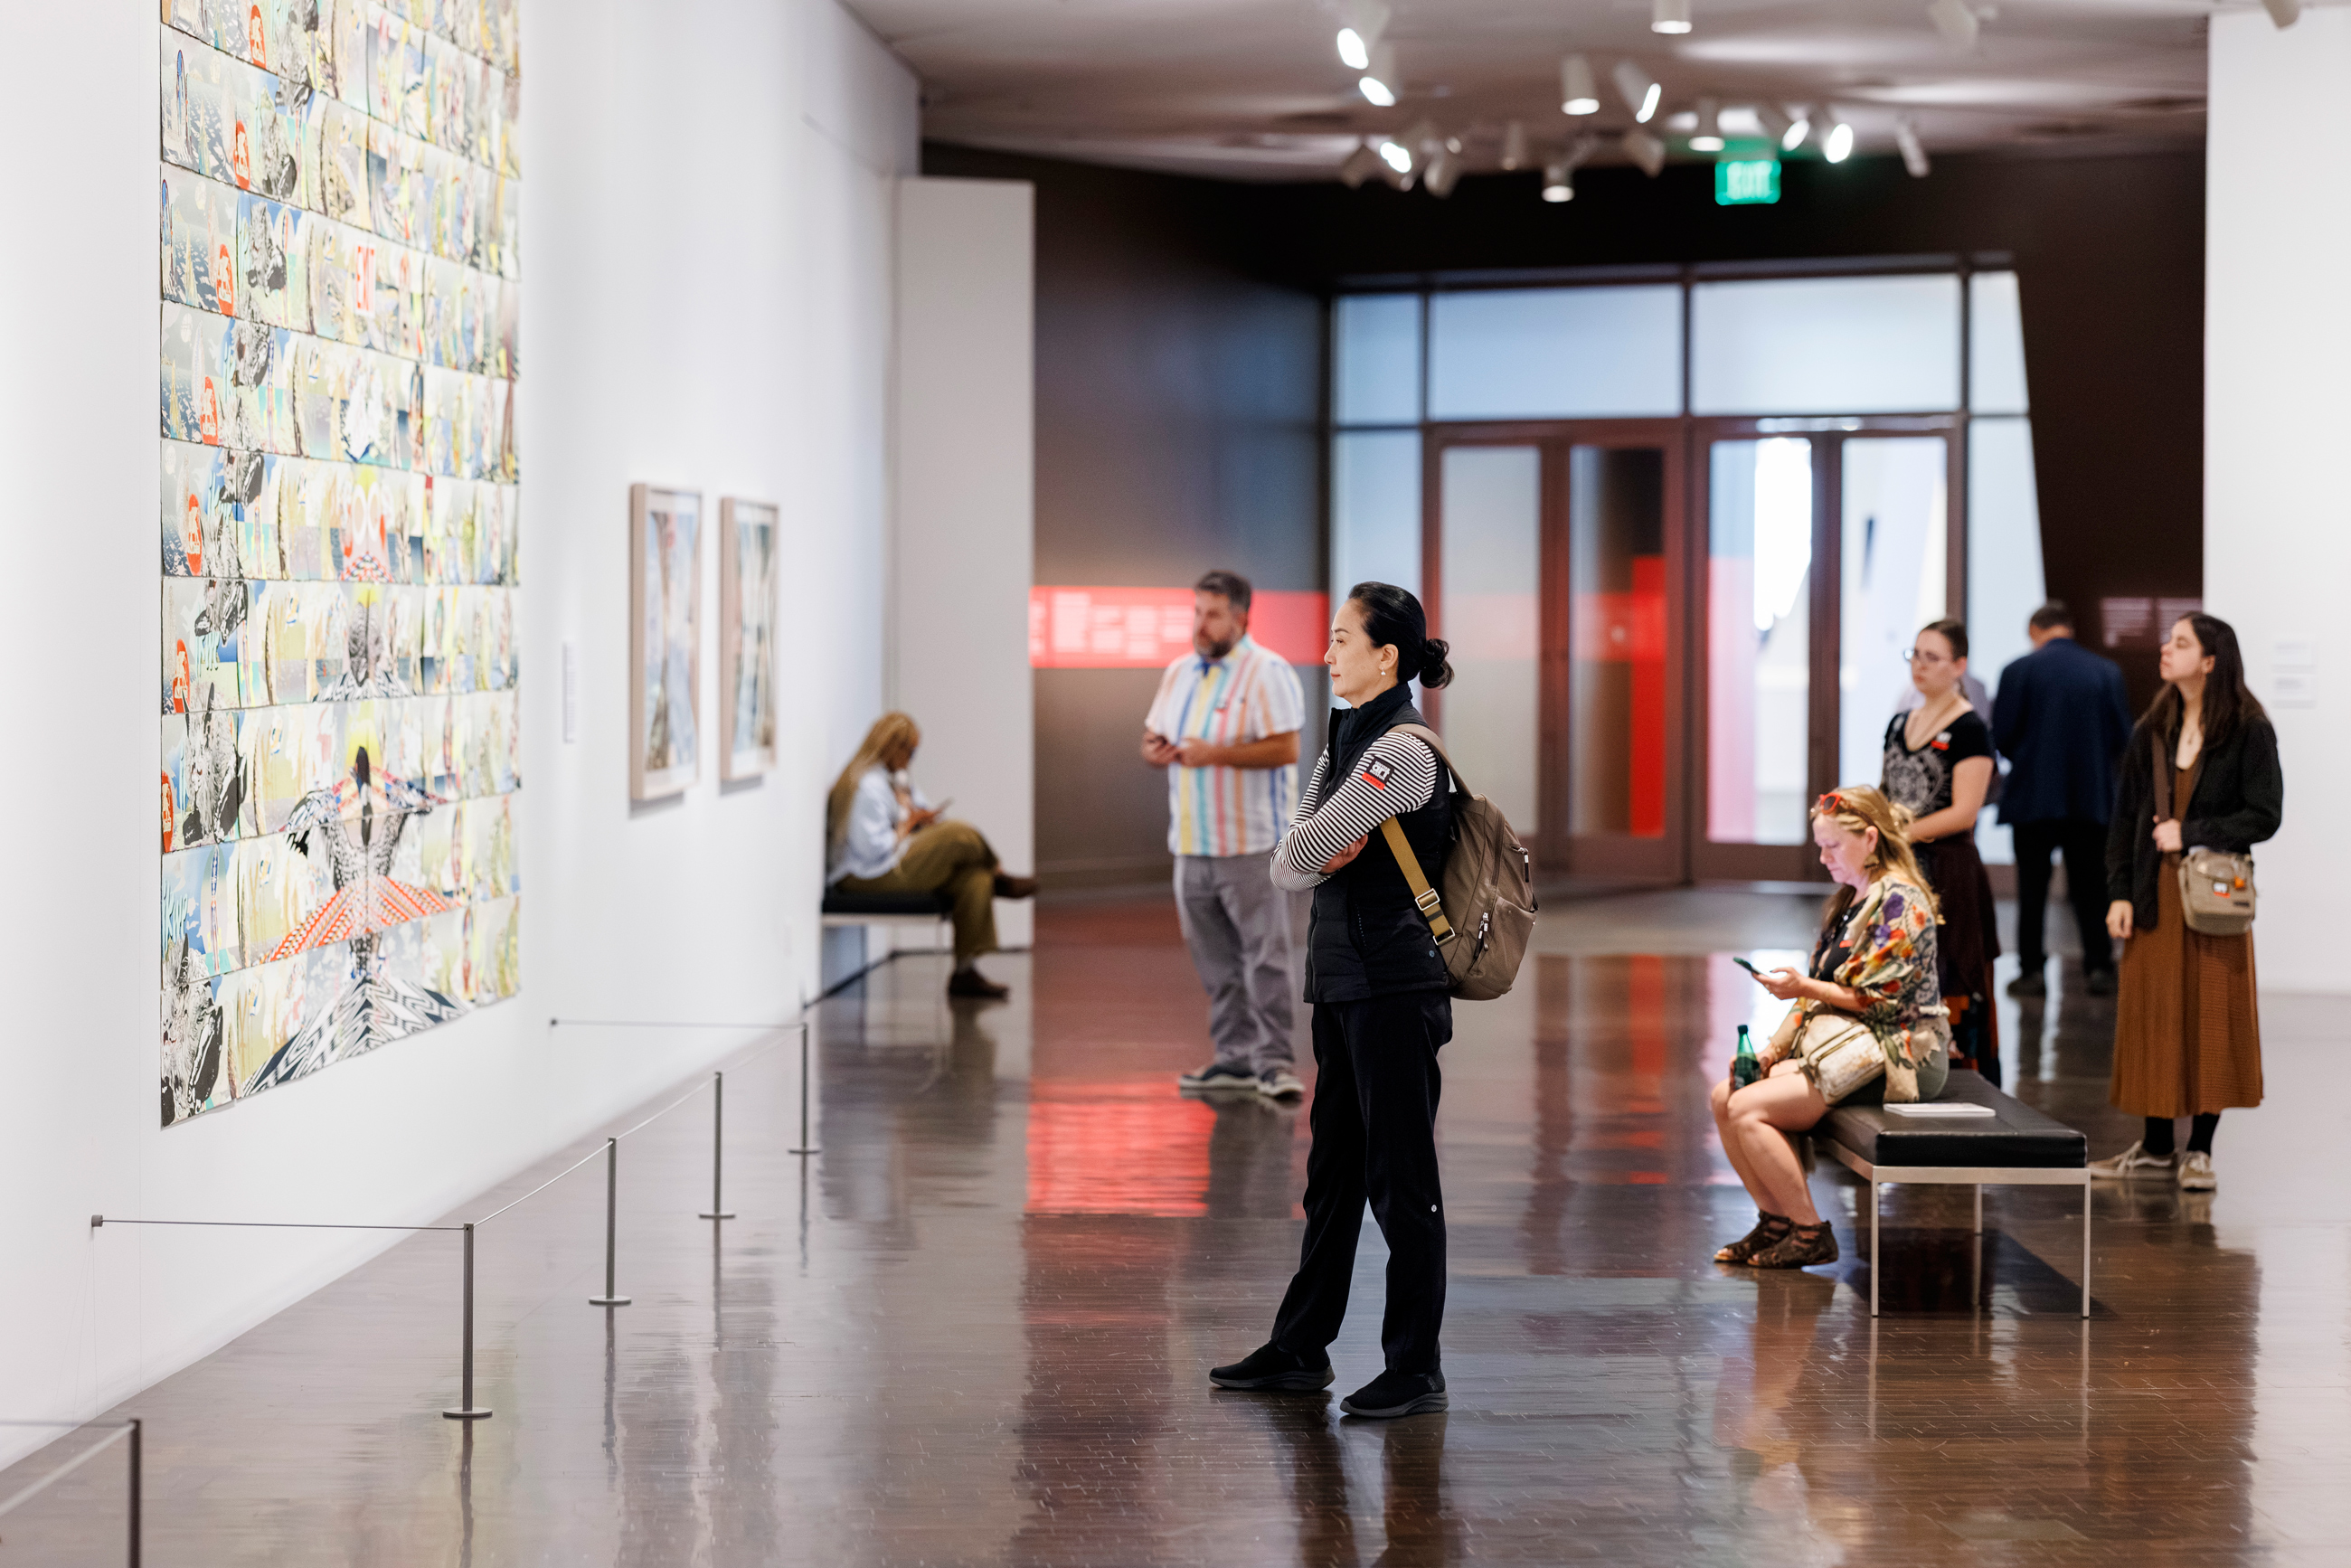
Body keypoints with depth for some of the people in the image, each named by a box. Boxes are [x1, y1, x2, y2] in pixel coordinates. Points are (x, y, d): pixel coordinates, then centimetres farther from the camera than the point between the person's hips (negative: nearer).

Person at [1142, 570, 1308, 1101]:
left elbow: (1285, 748, -17)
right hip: (1192, 845, 7)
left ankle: (1273, 1062, -5)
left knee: (1265, 955, -7)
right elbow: (1152, 736, 21)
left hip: (1251, 845, -7)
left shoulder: (1267, 673, -9)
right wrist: (1156, 751, -3)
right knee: (1215, 960, 10)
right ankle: (1235, 1058, 17)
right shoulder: (1179, 673, 14)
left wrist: (1216, 753, -21)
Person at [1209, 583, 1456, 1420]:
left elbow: (1302, 853, -19)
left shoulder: (1403, 752, -16)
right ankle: (1300, 1349, 23)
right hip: (1341, 976, 10)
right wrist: (1323, 857, -11)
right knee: (1333, 1168, 15)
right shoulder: (1349, 738, 14)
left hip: (1394, 982, -10)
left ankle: (1417, 1368, 3)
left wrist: (1312, 850, 3)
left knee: (1400, 1177, -4)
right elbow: (1288, 860, 9)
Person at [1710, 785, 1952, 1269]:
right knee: (1725, 1096, -3)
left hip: (1899, 1056, -10)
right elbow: (1827, 993, 17)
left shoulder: (1901, 902, -14)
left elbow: (1883, 1001, -19)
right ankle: (1775, 1222, 1)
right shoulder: (1851, 901, 16)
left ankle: (1810, 1233, -11)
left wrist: (1804, 989, -20)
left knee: (1749, 1110, -21)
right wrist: (1776, 1045, 6)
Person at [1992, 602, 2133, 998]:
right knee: (2090, 887, 9)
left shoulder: (2019, 671, -6)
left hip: (2034, 796, -2)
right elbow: (2122, 737, 1)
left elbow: (2001, 735, -6)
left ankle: (2032, 970, 5)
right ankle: (2098, 968, 6)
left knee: (2032, 889, 5)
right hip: (2091, 798, 2)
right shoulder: (2107, 672, 1)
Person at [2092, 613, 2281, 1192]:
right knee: (2151, 1015, 5)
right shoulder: (2151, 733, 9)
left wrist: (2190, 834, -13)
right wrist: (2120, 892, 2)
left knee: (2211, 1018, 0)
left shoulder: (2249, 732, -5)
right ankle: (2156, 1146, 15)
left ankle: (2199, 1150, 9)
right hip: (2156, 897, 4)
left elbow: (2264, 815, -8)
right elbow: (2125, 817, 11)